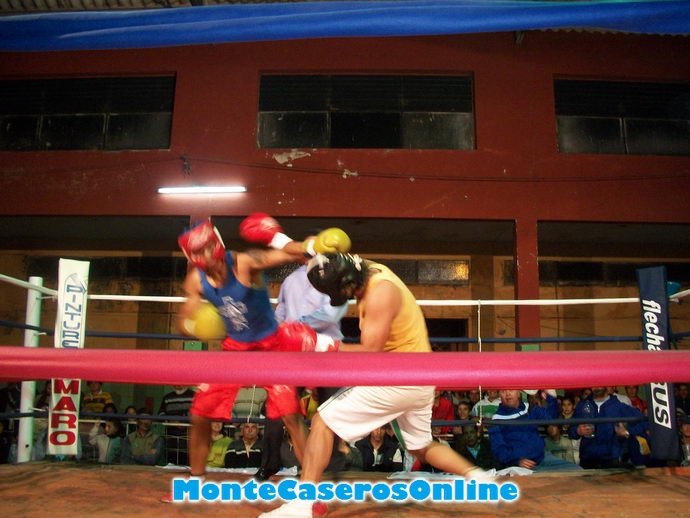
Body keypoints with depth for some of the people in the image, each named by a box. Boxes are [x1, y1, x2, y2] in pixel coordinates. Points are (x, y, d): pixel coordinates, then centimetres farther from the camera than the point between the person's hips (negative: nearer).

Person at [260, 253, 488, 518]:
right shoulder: (370, 271, 3)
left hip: (397, 380, -10)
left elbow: (371, 351, -25)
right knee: (422, 448, 27)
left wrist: (328, 346, -19)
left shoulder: (380, 293, -23)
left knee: (323, 421, -4)